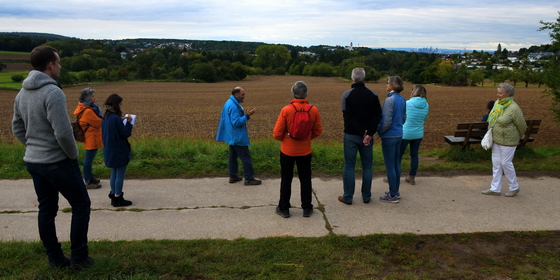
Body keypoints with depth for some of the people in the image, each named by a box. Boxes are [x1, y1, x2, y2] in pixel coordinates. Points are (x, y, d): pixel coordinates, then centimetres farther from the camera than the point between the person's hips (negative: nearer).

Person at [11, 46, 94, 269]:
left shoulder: (22, 93, 7)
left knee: (46, 210, 14)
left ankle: (55, 258, 25)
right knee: (81, 205, 6)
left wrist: (33, 147, 16)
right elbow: (63, 132, -25)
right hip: (58, 162, -8)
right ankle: (79, 257, 12)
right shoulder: (53, 93, -21)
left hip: (33, 162, 8)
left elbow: (17, 129, 14)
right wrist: (73, 154, -10)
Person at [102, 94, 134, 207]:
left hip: (109, 151, 9)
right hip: (119, 151, -9)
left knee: (114, 174, 19)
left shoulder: (106, 118, 5)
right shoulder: (116, 118, -21)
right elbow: (126, 134, -17)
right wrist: (128, 122, -7)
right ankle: (118, 199, 10)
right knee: (120, 175, 2)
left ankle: (113, 195, 26)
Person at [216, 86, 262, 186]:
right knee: (245, 157, -3)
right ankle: (249, 179, 3)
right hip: (238, 137, -11)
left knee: (233, 155, 15)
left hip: (232, 136, 11)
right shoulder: (233, 106, -23)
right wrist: (247, 116, -30)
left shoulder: (229, 103, 10)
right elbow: (236, 122, -26)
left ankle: (233, 176, 23)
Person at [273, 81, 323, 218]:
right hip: (305, 151, 2)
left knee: (286, 179, 11)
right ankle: (307, 208, 21)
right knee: (305, 179, 14)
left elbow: (277, 133, -12)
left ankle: (284, 208, 20)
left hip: (287, 150, -2)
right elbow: (318, 131, 1)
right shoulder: (314, 110, -9)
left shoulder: (286, 110, -16)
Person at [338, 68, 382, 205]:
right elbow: (377, 116, -8)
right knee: (367, 167, 12)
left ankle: (348, 197, 11)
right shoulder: (373, 95, -1)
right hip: (367, 136, 2)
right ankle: (366, 196, 19)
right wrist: (369, 133, -12)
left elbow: (346, 116, -11)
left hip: (351, 135, -2)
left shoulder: (346, 95, -8)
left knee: (349, 167, 5)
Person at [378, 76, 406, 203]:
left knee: (390, 166, 0)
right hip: (399, 135, 8)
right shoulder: (402, 99, 6)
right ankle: (396, 191, 26)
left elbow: (387, 121, -20)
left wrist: (380, 132, -6)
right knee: (396, 164, 16)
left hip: (389, 137, -8)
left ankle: (393, 195, 7)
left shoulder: (390, 100, -19)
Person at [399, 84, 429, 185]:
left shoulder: (408, 103, -16)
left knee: (398, 155, 7)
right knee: (414, 155, 12)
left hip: (405, 133, -4)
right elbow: (424, 119, 11)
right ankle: (412, 177, 19)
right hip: (418, 134, 5)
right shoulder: (426, 105, -2)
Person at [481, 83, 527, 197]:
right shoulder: (497, 103, 3)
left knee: (506, 163, 1)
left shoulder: (514, 108, -20)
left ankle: (514, 188, 22)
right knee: (496, 163, 10)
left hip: (508, 141, -8)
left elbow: (522, 126, -10)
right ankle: (495, 189, 18)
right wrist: (490, 132, 14)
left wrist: (517, 138, 5)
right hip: (497, 139, 8)